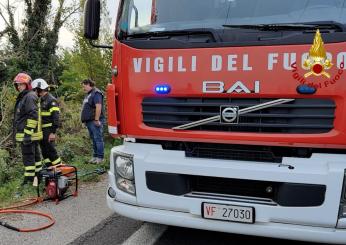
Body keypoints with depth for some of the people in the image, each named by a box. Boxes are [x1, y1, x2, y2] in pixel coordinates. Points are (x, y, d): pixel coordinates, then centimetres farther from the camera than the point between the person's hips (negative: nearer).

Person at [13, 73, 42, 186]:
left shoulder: (30, 97, -14)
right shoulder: (23, 97, 19)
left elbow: (33, 116, -23)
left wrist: (28, 134, -24)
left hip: (27, 134, -10)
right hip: (29, 134, 10)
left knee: (28, 156, -5)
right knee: (35, 155, 15)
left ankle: (29, 180, 1)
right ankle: (38, 175, 24)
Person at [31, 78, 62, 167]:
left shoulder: (51, 100, -13)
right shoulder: (41, 100, 16)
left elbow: (55, 117, -20)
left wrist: (53, 132, -24)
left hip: (49, 131, -9)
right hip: (42, 131, 9)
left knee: (50, 150, -6)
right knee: (44, 151, 12)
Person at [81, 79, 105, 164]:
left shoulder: (96, 93, -12)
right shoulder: (88, 94, 21)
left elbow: (98, 107, -22)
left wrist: (96, 119, -24)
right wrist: (85, 120, 19)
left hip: (95, 121, -10)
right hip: (89, 121, 10)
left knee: (98, 139, -7)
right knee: (94, 139, 13)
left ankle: (100, 158, -4)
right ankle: (95, 156, 18)